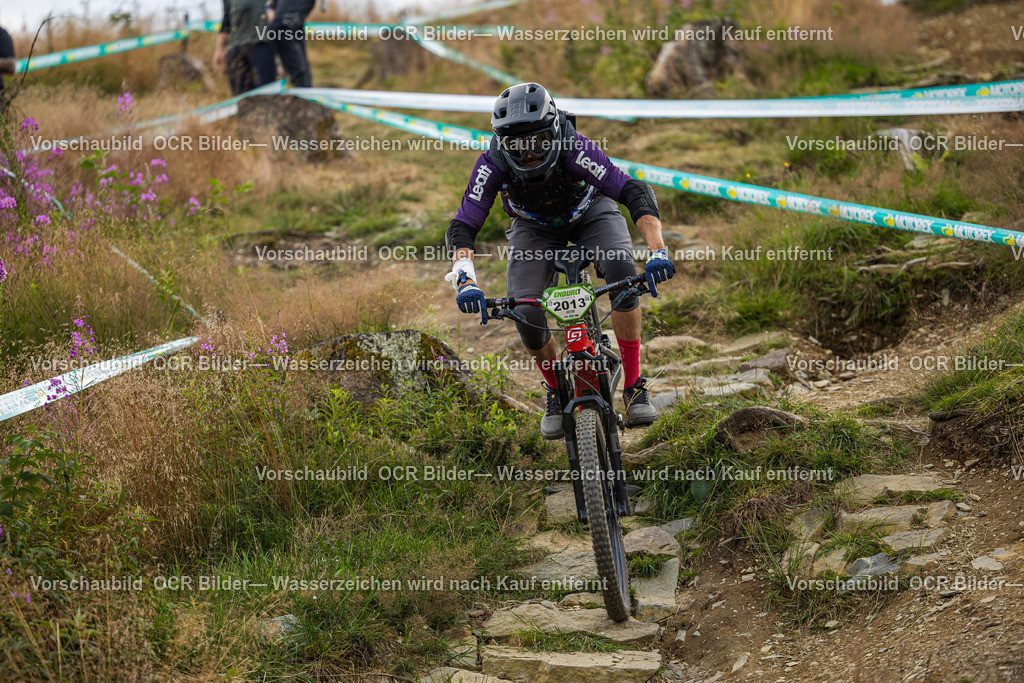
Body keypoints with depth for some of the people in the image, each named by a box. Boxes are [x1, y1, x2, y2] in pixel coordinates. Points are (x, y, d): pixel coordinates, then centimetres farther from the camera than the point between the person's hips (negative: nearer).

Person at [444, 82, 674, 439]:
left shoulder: (574, 149, -38)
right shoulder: (493, 163, -33)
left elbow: (635, 192, -44)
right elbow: (462, 228, -34)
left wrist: (657, 251, -58)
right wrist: (465, 280, -52)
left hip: (589, 213, -1)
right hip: (534, 227, 1)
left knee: (621, 269, -32)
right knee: (525, 315, -20)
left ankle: (634, 387, -20)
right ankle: (556, 390, 11)